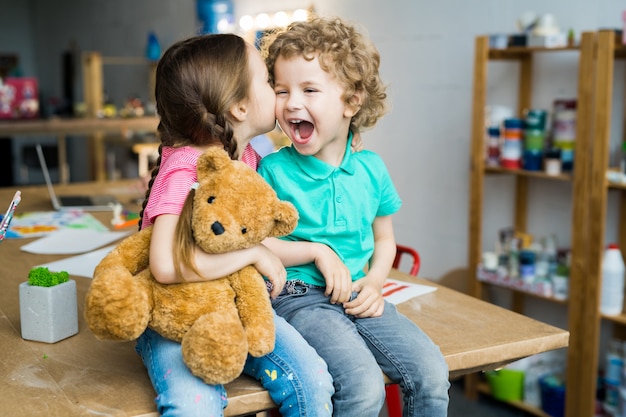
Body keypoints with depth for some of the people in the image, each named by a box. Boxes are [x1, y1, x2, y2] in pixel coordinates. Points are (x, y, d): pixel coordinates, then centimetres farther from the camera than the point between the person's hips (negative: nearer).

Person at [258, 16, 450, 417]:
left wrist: (375, 282, -1)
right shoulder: (274, 170, -5)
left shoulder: (371, 168, 6)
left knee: (432, 374, -11)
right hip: (299, 296, -4)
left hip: (358, 297, 5)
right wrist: (317, 252, -11)